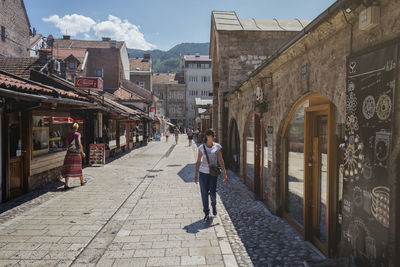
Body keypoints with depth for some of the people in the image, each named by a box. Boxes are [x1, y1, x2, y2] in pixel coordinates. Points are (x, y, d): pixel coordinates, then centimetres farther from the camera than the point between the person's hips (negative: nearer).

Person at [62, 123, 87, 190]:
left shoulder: (68, 135, 7)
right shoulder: (78, 134, -5)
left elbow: (67, 145, 10)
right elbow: (79, 144, -13)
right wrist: (82, 152, -6)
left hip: (69, 152, 3)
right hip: (77, 153, -3)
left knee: (68, 168, 0)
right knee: (78, 167, 12)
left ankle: (66, 184, -7)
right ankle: (82, 181, 29)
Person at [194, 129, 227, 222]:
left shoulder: (217, 146, 0)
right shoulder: (202, 147, -2)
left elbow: (221, 160, 0)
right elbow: (198, 161, 2)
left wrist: (224, 173, -4)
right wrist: (195, 175, 1)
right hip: (203, 172, 0)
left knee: (212, 193, -4)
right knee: (204, 194, 3)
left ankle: (214, 205, 33)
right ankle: (206, 214, 19)